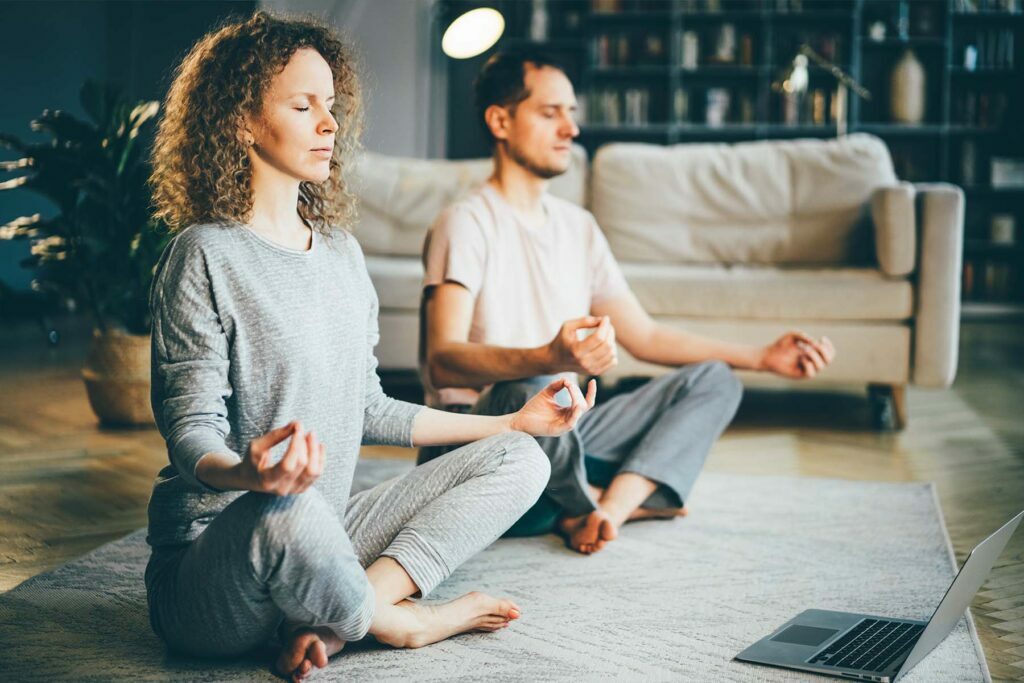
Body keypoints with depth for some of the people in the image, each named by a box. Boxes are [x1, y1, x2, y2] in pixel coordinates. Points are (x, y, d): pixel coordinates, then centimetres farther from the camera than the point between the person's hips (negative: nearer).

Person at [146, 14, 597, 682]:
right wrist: (249, 474, -39)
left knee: (518, 461, 0)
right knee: (290, 512, -42)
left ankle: (333, 620, -17)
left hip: (319, 538, 8)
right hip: (210, 549, -7)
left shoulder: (343, 253, 12)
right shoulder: (205, 255, -10)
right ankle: (402, 622, -8)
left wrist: (513, 421, 17)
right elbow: (192, 431, -15)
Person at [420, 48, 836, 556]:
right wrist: (550, 358, -42)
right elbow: (441, 362, -24)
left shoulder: (577, 225, 15)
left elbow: (644, 336, 19)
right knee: (532, 395, -40)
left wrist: (762, 357, 11)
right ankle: (625, 500, -9)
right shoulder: (468, 223, -10)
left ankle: (606, 509, -21)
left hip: (560, 436, 8)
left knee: (713, 380, 1)